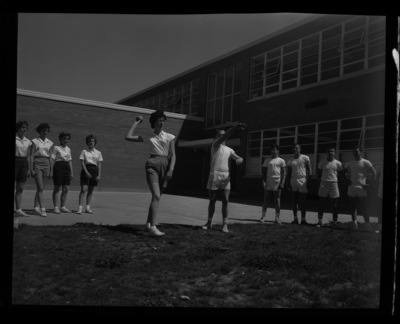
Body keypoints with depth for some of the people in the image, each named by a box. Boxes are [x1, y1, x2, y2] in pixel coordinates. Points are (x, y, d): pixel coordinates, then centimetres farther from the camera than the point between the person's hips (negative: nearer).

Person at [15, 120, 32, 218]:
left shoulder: (28, 142, 11)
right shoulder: (15, 139, -3)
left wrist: (29, 169, 12)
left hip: (24, 164, 5)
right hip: (16, 162, -5)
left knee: (20, 189, 5)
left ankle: (18, 210, 8)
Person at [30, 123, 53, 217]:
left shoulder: (50, 143, 12)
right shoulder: (35, 141, 1)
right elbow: (31, 156, -2)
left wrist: (50, 170, 11)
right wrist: (31, 169, -10)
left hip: (46, 164, 4)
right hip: (37, 164, -4)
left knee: (40, 188, 6)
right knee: (40, 188, -11)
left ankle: (36, 208, 13)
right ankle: (42, 209, -14)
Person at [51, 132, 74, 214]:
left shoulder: (68, 149, 15)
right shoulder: (56, 147, -2)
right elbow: (52, 160, -6)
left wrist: (72, 172, 15)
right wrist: (51, 170, -13)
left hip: (66, 167, 6)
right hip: (58, 166, -6)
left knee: (65, 189, 5)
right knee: (57, 188, -1)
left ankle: (63, 207, 14)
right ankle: (56, 207, 5)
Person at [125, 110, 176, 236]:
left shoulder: (169, 137, 11)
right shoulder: (148, 137, 11)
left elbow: (173, 155, 4)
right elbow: (128, 137, 7)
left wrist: (171, 170, -10)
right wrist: (136, 122, 13)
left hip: (165, 166, 3)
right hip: (152, 165, -2)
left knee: (156, 197, 7)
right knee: (156, 196, -19)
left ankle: (148, 224, 19)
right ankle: (153, 227, -23)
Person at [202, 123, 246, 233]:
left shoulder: (229, 150, 17)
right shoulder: (215, 144, 3)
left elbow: (239, 158, 13)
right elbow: (225, 136, -14)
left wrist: (239, 159, -13)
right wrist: (235, 127, -25)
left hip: (226, 176, 3)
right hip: (214, 174, -3)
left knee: (225, 201, -2)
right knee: (212, 200, 4)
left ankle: (225, 224, 2)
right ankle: (209, 222, 15)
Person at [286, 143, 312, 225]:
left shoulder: (305, 158, 0)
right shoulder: (290, 161, 11)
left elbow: (309, 171, -3)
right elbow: (288, 173, 12)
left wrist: (308, 181, -10)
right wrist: (289, 183, 3)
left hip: (302, 181, -4)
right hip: (293, 182, 4)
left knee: (302, 202, 0)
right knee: (294, 202, 5)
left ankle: (303, 219, 6)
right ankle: (295, 218, 13)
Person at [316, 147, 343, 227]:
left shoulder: (338, 163, 0)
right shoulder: (322, 162, 2)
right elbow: (318, 172, 11)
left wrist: (335, 178, 2)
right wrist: (320, 180, 3)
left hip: (333, 184, -1)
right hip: (323, 184, 1)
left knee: (334, 205, 4)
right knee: (321, 204, 4)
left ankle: (335, 222, 13)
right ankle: (319, 221, 11)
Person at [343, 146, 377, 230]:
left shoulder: (365, 162, -3)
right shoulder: (350, 163, 10)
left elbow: (374, 172, -8)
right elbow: (344, 171, 19)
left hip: (361, 188, -4)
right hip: (352, 189, 5)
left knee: (364, 207, -3)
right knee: (353, 207, 9)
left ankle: (367, 223, 5)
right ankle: (354, 222, 18)